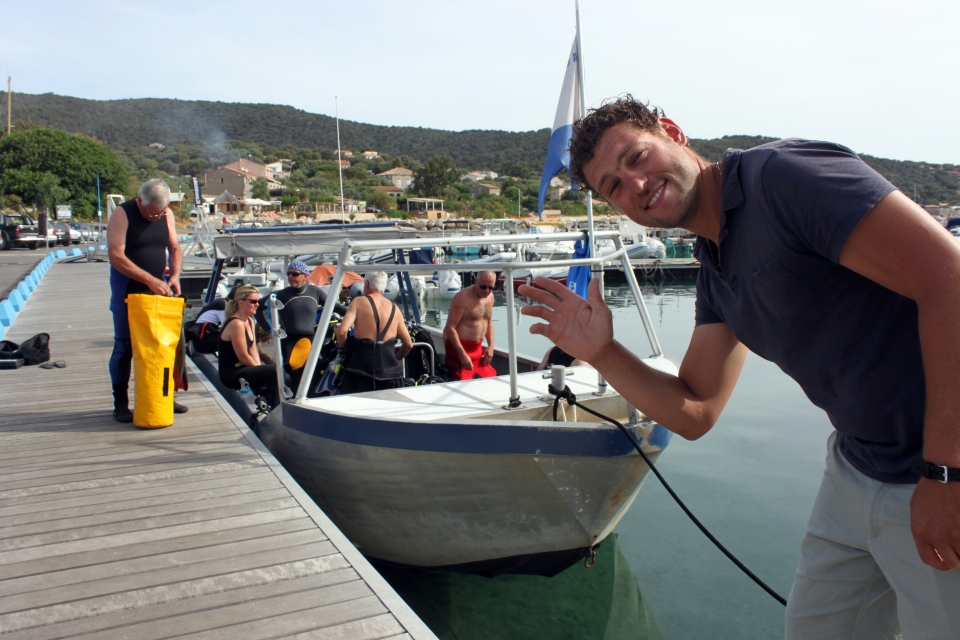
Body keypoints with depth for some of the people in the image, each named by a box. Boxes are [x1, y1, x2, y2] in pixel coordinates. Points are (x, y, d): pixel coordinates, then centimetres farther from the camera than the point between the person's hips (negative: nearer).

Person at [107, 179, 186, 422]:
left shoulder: (166, 216, 2)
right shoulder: (122, 214, -14)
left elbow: (175, 249, 10)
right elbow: (116, 256, -21)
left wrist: (174, 275, -9)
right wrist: (149, 279, -26)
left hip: (157, 288, 5)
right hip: (127, 289, -5)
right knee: (124, 346, -1)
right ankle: (120, 403, 7)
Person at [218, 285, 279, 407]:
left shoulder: (250, 321, 10)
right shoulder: (236, 324, -20)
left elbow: (253, 350, 8)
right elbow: (243, 357, -18)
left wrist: (259, 368, -6)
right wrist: (260, 371, -6)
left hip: (242, 369, 9)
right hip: (232, 374, -9)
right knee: (274, 372, -23)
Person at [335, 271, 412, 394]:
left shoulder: (359, 302, -1)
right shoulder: (394, 309, 11)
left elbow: (342, 331, -14)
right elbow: (408, 344, 14)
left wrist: (342, 347, 6)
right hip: (389, 373, 4)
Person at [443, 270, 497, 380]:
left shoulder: (490, 297, 7)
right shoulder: (463, 297, -18)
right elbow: (450, 328, -20)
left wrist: (491, 346, 10)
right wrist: (462, 354, -23)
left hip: (477, 348, 8)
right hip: (458, 347, -8)